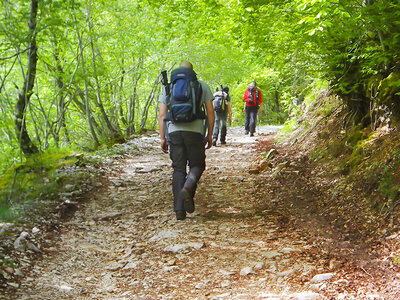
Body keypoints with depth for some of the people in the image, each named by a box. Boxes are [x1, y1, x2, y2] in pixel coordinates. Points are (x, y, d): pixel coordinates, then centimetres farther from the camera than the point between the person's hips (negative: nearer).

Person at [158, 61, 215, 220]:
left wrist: (162, 138, 10)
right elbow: (210, 112, 6)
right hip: (195, 131, -1)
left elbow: (162, 115, 8)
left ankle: (179, 209, 1)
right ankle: (188, 188, -18)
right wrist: (210, 135, 12)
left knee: (178, 169, 7)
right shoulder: (202, 86, 11)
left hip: (174, 131, 2)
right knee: (197, 165, 13)